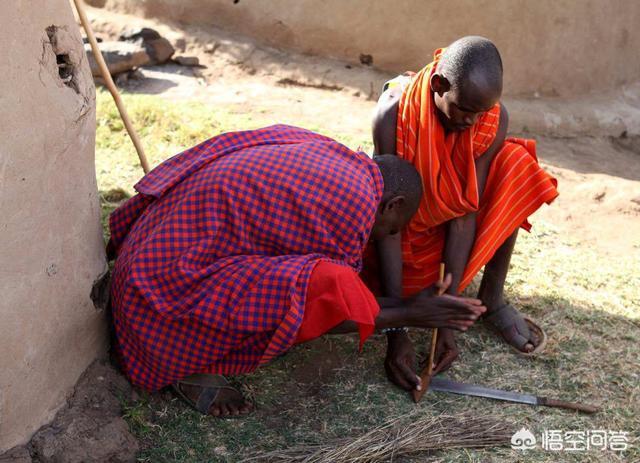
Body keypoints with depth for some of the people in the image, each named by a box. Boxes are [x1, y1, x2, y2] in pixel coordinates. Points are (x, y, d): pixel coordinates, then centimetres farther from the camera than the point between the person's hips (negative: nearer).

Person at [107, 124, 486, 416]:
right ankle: (194, 365, -6)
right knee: (330, 290, -21)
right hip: (172, 284, -10)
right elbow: (325, 300, -3)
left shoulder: (319, 149, 11)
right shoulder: (359, 205, -13)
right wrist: (410, 315, 9)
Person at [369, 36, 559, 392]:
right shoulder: (393, 114, -31)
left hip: (453, 223, 1)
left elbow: (466, 213, -27)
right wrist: (396, 332, -37)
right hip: (409, 223, -1)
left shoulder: (496, 118, -24)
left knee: (514, 164, -23)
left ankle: (493, 300, -14)